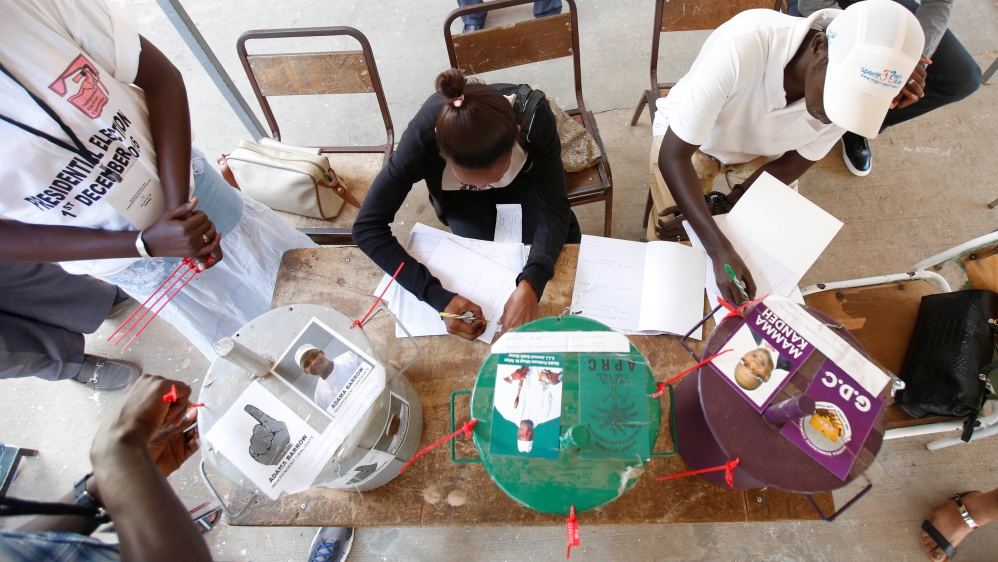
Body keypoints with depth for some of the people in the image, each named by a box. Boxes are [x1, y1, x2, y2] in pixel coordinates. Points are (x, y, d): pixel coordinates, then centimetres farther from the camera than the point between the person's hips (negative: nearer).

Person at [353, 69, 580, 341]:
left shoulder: (533, 114, -38)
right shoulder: (422, 137, -39)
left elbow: (555, 206, -33)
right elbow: (367, 227, -35)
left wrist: (529, 285, -50)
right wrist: (439, 297, -46)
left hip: (523, 178, 1)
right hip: (460, 197, 0)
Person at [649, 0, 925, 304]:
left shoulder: (854, 94, -24)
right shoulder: (743, 46, -39)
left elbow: (788, 167, -10)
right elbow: (673, 155, -34)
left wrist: (717, 211, -24)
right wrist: (720, 250, -40)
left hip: (763, 150, 3)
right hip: (686, 138, -3)